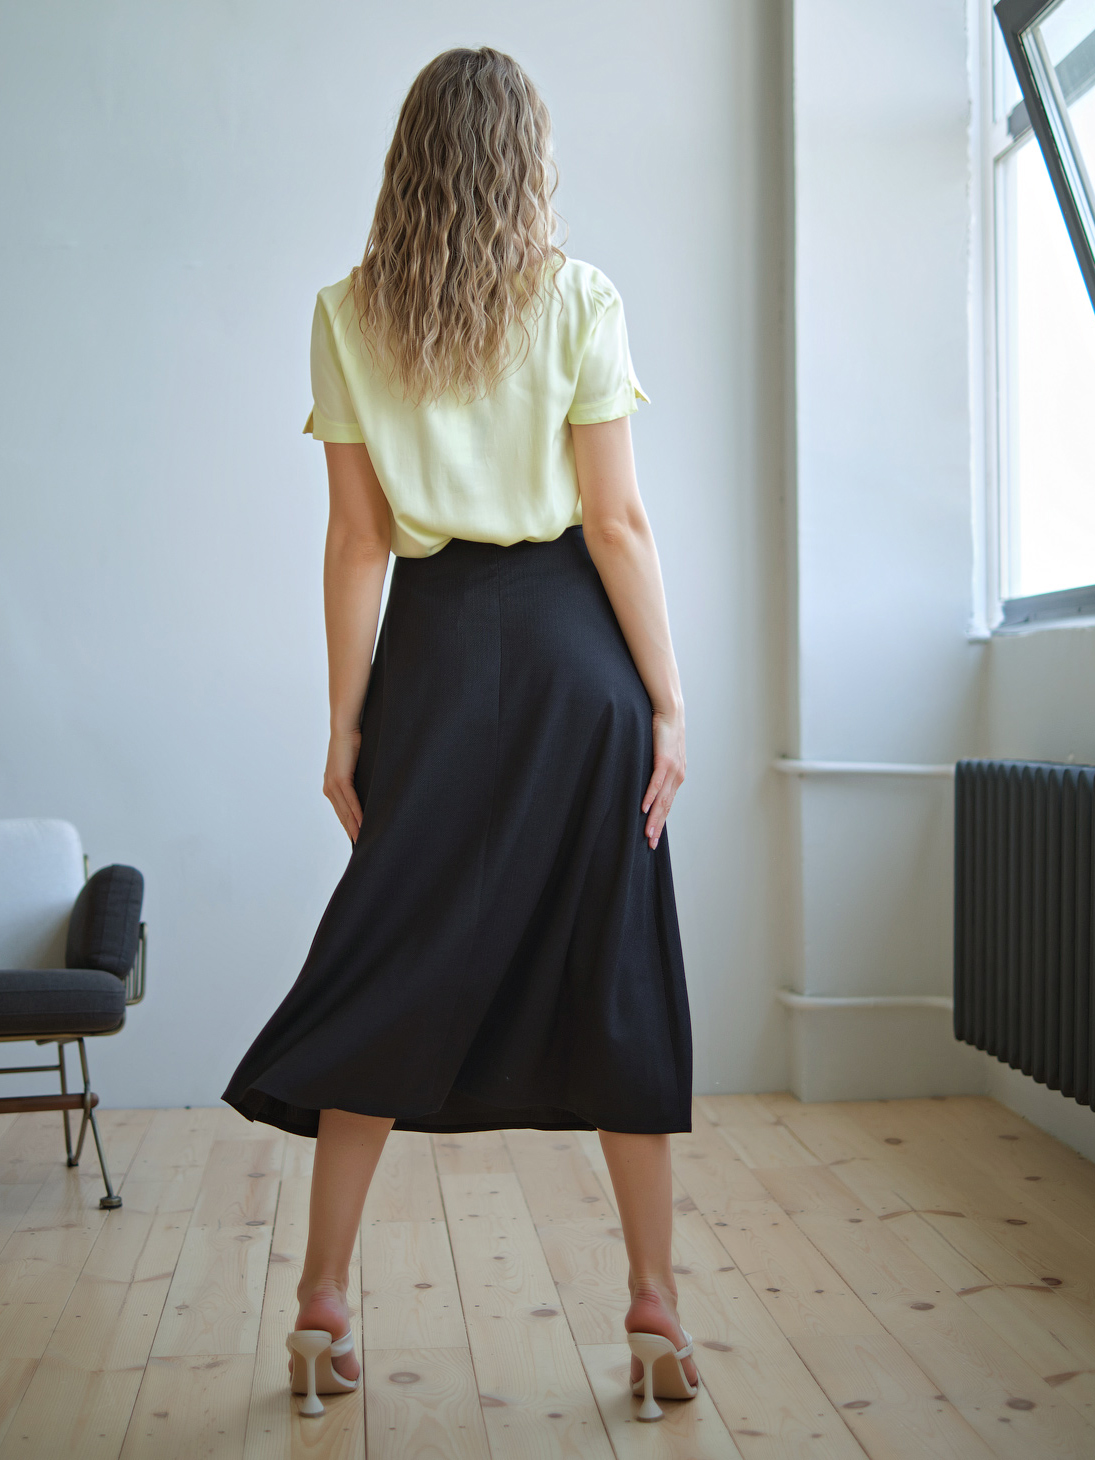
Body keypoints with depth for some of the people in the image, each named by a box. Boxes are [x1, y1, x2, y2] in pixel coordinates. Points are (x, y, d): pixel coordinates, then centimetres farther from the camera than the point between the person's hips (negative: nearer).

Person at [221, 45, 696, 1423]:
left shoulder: (348, 314, 3)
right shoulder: (579, 298, -1)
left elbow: (356, 541, 1)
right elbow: (618, 520, -5)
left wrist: (346, 725, 5)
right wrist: (666, 701, -1)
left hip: (434, 649, 2)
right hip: (574, 648, -1)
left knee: (392, 972, 8)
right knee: (610, 967, 5)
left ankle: (322, 1303, 14)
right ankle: (656, 1308, 12)